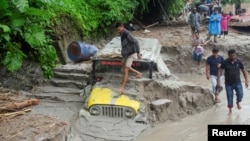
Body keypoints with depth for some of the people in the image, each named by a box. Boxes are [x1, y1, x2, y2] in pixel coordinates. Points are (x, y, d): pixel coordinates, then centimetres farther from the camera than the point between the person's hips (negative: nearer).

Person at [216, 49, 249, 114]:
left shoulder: (239, 62, -5)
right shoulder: (225, 62, -10)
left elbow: (244, 71, 4)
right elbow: (220, 71, -6)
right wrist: (218, 81, -13)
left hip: (237, 82, 1)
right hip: (228, 83, -1)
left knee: (240, 95, -14)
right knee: (229, 98, 2)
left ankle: (238, 103, 20)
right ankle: (230, 110, 21)